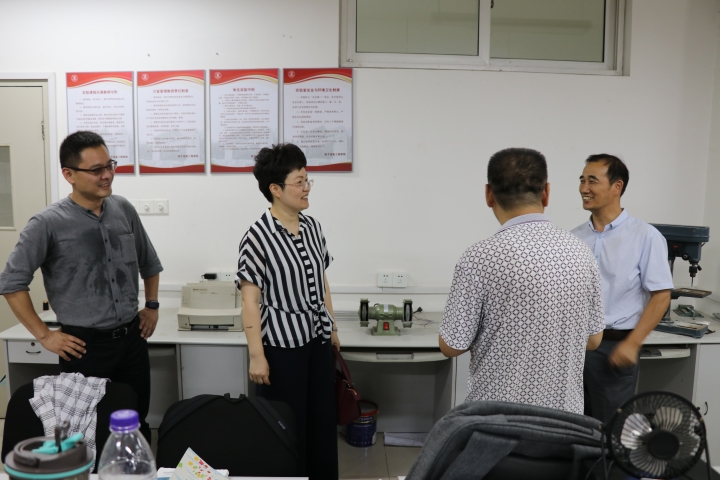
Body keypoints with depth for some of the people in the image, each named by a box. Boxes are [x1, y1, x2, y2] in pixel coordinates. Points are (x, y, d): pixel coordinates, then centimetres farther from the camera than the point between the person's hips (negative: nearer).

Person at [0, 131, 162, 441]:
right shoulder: (48, 224, -11)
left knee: (137, 425, 12)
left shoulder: (124, 210, 2)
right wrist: (44, 335, -7)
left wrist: (151, 306, 12)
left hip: (132, 338, 4)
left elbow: (149, 263, 17)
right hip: (86, 345, -3)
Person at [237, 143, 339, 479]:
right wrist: (257, 355, -15)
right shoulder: (258, 236, -15)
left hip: (317, 339, 6)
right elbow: (250, 300, -15)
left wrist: (332, 327, 15)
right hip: (282, 344, -6)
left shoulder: (312, 227, 4)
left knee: (323, 420, 15)